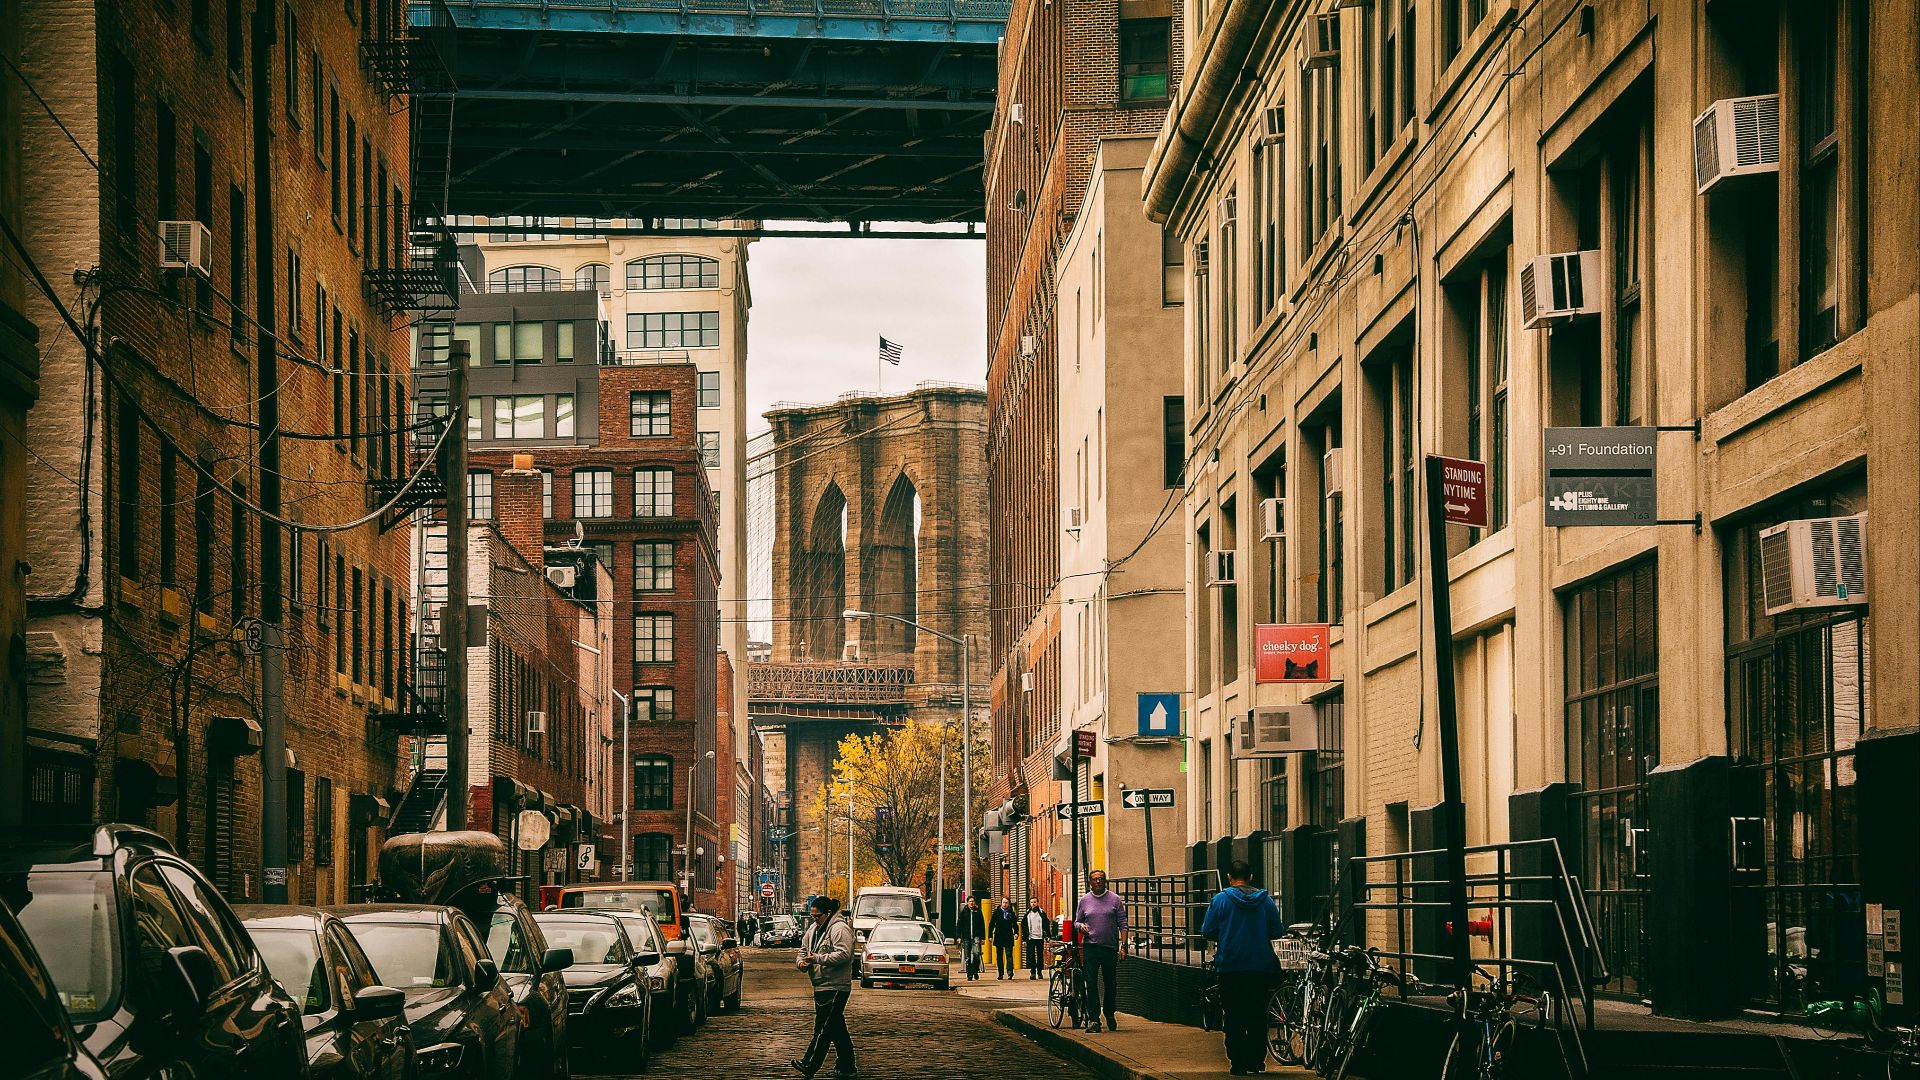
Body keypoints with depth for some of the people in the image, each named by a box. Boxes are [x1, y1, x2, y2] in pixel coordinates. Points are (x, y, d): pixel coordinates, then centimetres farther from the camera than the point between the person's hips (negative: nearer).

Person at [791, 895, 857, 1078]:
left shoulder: (839, 929, -11)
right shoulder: (814, 930, 18)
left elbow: (844, 954, -22)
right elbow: (803, 950, 23)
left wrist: (818, 958, -22)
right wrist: (801, 961, 0)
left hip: (835, 987, -10)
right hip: (821, 986, 10)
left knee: (824, 1027, -9)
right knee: (836, 1028, 11)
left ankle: (809, 1065, -12)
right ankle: (846, 1068, 15)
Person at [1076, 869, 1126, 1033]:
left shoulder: (1114, 899, 4)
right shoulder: (1084, 900, 8)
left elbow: (1122, 924, 3)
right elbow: (1077, 921, 15)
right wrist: (1081, 926, -9)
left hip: (1110, 947, 0)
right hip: (1090, 947, 0)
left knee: (1110, 983, 8)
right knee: (1091, 983, -6)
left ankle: (1109, 1014, 26)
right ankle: (1093, 1018, -5)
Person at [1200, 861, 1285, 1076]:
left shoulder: (1221, 899, -5)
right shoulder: (1265, 900, 2)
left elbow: (1207, 932, -5)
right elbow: (1278, 931, 4)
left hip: (1230, 967, -2)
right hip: (1261, 967, 2)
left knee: (1234, 1017, 3)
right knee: (1258, 1015, 11)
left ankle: (1238, 1064, 0)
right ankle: (1257, 1061, 10)